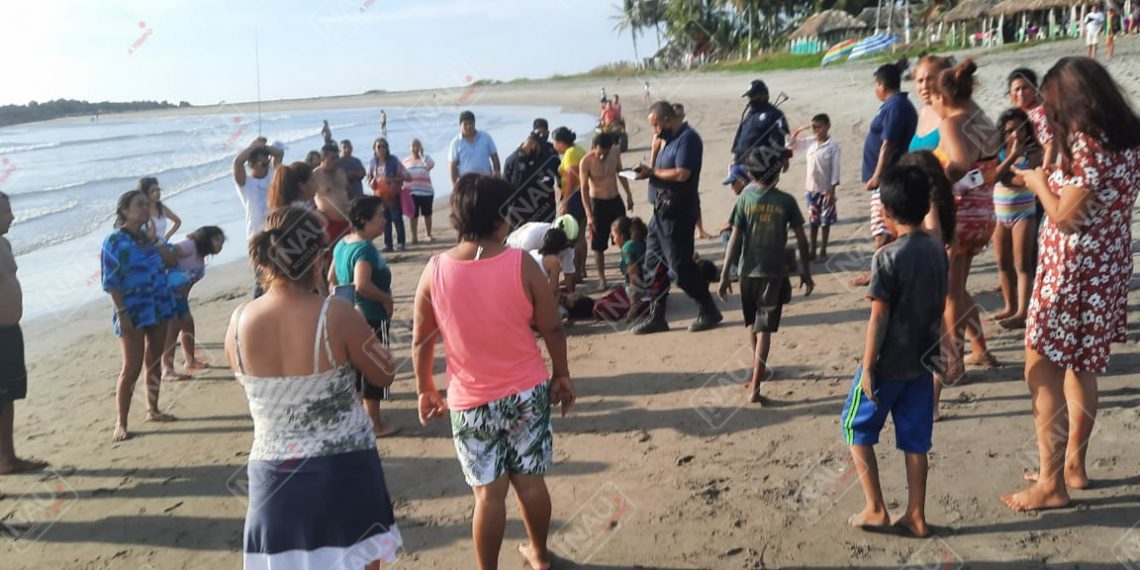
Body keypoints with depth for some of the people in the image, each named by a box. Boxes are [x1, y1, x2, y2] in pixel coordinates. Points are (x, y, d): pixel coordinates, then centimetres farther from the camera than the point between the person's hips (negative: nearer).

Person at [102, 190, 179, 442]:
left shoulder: (147, 237, 9)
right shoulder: (114, 241, -9)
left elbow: (172, 262, 6)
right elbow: (111, 282, -12)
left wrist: (155, 240, -4)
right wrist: (122, 313, -18)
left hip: (159, 307, 6)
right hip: (133, 312, -6)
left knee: (154, 362, 13)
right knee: (132, 368, -6)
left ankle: (153, 410, 26)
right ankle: (121, 423, 4)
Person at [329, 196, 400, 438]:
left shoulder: (343, 244, 5)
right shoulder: (365, 248, -23)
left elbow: (332, 279, 15)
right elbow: (362, 285, -35)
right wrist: (386, 298, -22)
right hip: (372, 318, -9)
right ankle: (375, 425, 16)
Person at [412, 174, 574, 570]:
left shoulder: (435, 271, -10)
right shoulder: (522, 264, -13)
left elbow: (421, 340, 0)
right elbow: (552, 328, -6)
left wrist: (425, 390, 14)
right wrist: (562, 375, 10)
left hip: (471, 401, 0)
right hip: (528, 391, 1)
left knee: (489, 493, 9)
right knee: (529, 481, 17)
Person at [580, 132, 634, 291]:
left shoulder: (615, 154, -5)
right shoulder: (586, 161, -18)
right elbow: (584, 188, -16)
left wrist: (628, 194, 13)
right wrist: (589, 214, -19)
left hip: (616, 200, 4)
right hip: (598, 203, -4)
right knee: (599, 245, 3)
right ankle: (602, 279, 14)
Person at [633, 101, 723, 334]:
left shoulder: (688, 138, -14)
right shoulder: (671, 139, 16)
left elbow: (681, 174, -23)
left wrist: (652, 171, -13)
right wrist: (647, 173, 0)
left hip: (678, 211, -10)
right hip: (663, 208, 10)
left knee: (680, 265, -4)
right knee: (653, 262, 11)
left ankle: (709, 312, 11)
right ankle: (656, 317, 19)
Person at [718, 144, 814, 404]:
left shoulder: (745, 198, -5)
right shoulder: (786, 201, -6)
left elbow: (735, 237, -6)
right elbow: (801, 239, -2)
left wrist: (725, 272, -1)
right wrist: (806, 271, 10)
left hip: (748, 271, 2)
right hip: (774, 272, -2)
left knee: (752, 323, 21)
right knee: (764, 329, -1)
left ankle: (759, 369, 40)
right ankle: (754, 387, -7)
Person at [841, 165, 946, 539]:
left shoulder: (889, 257, -17)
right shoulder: (938, 251, 2)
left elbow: (879, 317, -17)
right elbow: (937, 308, 10)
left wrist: (867, 367, -11)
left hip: (889, 364, -6)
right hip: (922, 362, 6)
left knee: (856, 428, 10)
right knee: (915, 440, 13)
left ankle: (875, 509, 11)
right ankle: (915, 517, 20)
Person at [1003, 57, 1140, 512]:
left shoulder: (1087, 143, -19)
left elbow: (1064, 216, -18)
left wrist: (1038, 182, -2)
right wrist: (1053, 180, 10)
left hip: (1072, 271, -10)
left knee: (1041, 371, -3)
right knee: (1080, 367, 19)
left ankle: (1051, 485, 2)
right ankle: (1073, 466, 30)